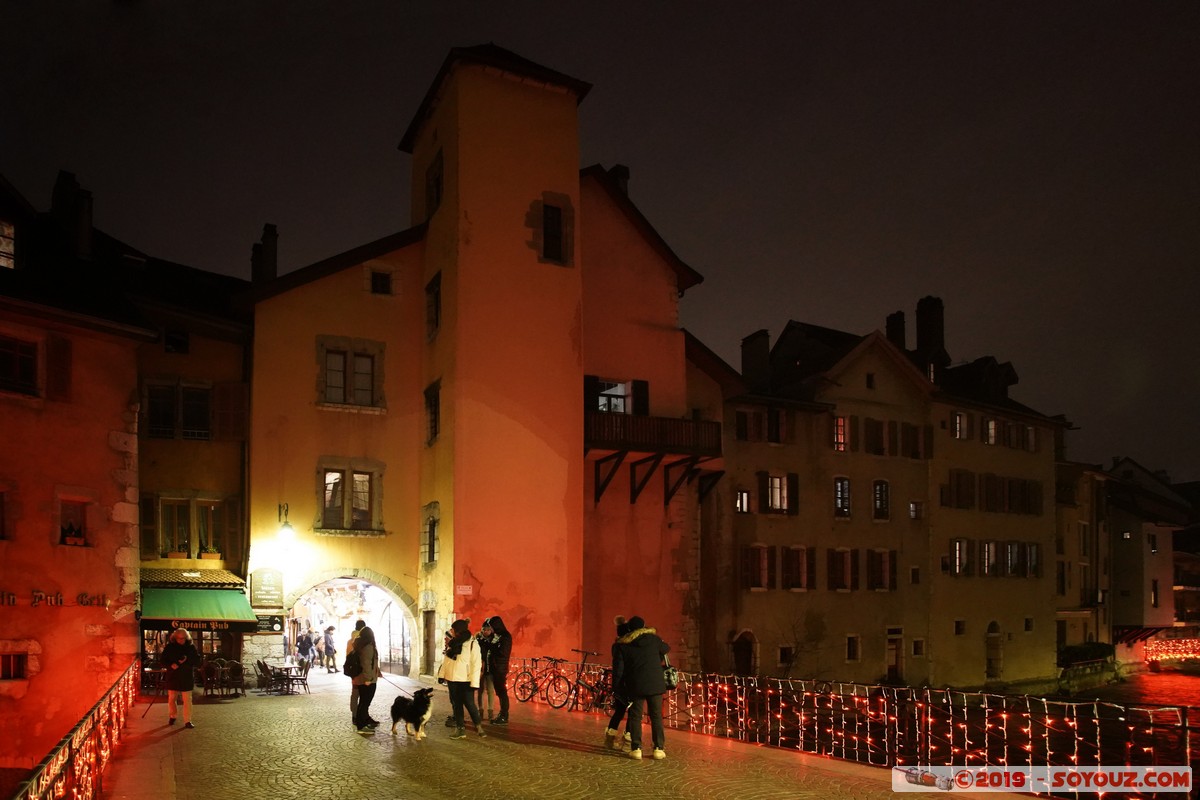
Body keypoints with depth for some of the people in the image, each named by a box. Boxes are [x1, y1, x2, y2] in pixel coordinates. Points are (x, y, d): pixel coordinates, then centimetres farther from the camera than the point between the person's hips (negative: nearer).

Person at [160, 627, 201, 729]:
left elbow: (197, 661, 0)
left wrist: (187, 660, -18)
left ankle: (187, 721, 1)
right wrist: (170, 665, -17)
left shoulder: (191, 647, 0)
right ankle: (172, 716, 33)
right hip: (173, 677, 1)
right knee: (171, 699, 11)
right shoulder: (169, 647, 0)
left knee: (187, 700, -3)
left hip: (187, 678, -1)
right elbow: (162, 660, 2)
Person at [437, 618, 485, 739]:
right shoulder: (453, 643, 9)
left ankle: (479, 726, 13)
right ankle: (459, 729, 16)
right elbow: (446, 660, 15)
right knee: (456, 704, 9)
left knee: (470, 704, -5)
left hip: (465, 680, -6)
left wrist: (474, 682, -16)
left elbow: (476, 664, -12)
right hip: (452, 679, 6)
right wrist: (442, 674, 7)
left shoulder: (472, 644, -10)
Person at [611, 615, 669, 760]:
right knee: (656, 716, 6)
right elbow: (666, 648, 25)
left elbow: (618, 668, -1)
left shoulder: (622, 645, 3)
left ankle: (636, 748, 3)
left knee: (635, 716, 7)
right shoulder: (653, 638, 6)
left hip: (635, 685, 0)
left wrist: (617, 686, 7)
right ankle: (658, 748, 4)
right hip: (655, 684, 0)